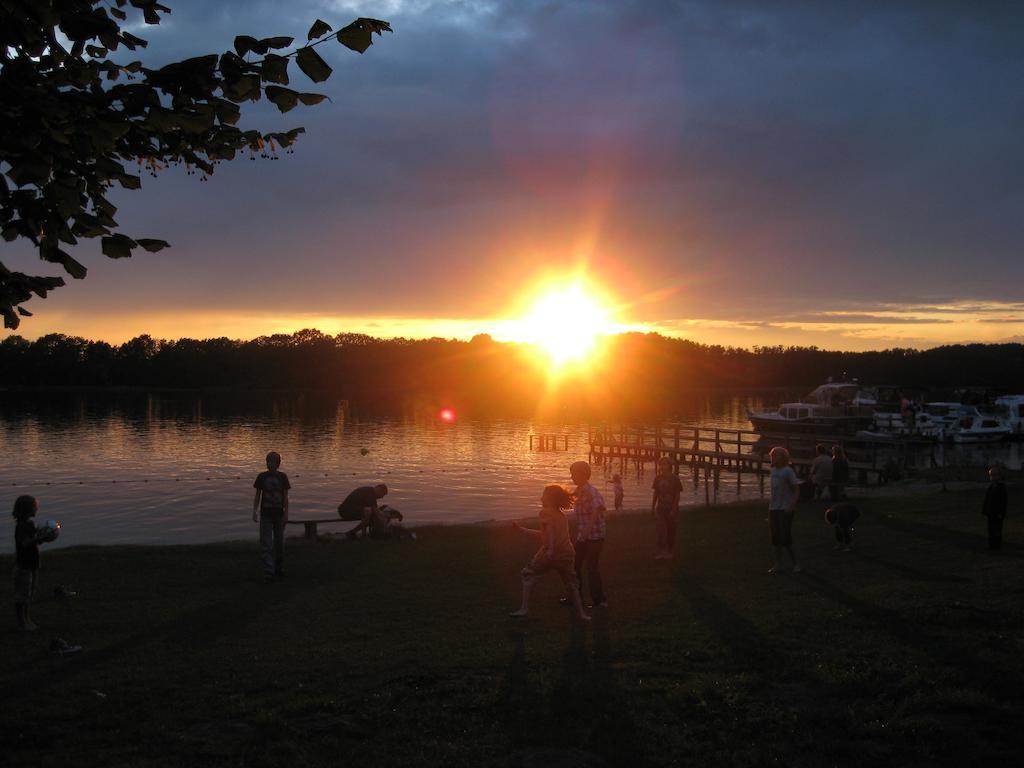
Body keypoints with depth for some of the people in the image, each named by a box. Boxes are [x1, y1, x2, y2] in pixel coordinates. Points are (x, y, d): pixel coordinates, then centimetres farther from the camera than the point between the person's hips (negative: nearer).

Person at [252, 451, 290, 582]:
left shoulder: (283, 477, 1)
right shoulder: (261, 477, 0)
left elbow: (285, 497, 3)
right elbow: (257, 496, 3)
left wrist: (286, 514, -2)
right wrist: (255, 512, -4)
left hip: (279, 514, 1)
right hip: (266, 514, -1)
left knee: (279, 542, 10)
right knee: (266, 544, -8)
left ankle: (279, 570, 23)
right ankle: (268, 573, -10)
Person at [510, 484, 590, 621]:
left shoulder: (545, 512, -1)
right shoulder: (561, 515, 21)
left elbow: (550, 529, -22)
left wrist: (550, 549, -29)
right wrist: (521, 529, 29)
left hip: (550, 553, -6)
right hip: (567, 553, 6)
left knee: (528, 575, 10)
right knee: (571, 583, 19)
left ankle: (524, 608, 5)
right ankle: (581, 612, 15)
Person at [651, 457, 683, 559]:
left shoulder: (674, 478, -7)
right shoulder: (658, 478, 4)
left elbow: (677, 495, -8)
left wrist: (674, 509, -14)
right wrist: (652, 507, 9)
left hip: (671, 508, -2)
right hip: (660, 508, 2)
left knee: (670, 530, 7)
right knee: (660, 530, -8)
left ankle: (669, 552, 19)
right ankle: (659, 552, -10)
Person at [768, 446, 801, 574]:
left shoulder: (788, 471, -12)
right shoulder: (773, 470, 10)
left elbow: (796, 489, -13)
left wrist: (792, 505, -22)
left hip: (785, 510, -7)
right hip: (774, 509, 7)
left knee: (785, 538, -6)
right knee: (776, 538, 9)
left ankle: (794, 563, 8)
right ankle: (778, 565, 15)